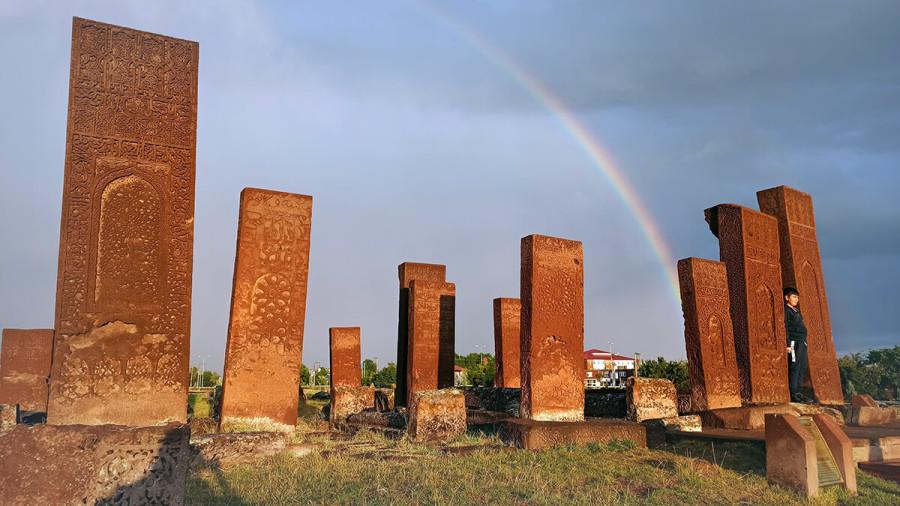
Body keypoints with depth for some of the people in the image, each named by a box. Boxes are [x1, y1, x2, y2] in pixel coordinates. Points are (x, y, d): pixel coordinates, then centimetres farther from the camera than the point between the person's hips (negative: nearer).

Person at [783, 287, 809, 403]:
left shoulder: (796, 311, 22)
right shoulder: (786, 310, -6)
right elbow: (785, 328, -13)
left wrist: (804, 341, 16)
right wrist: (788, 344, -19)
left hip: (802, 342, 9)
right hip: (794, 342, -9)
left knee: (802, 368, 7)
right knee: (794, 367, -11)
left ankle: (798, 392, 9)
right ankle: (793, 393, -12)